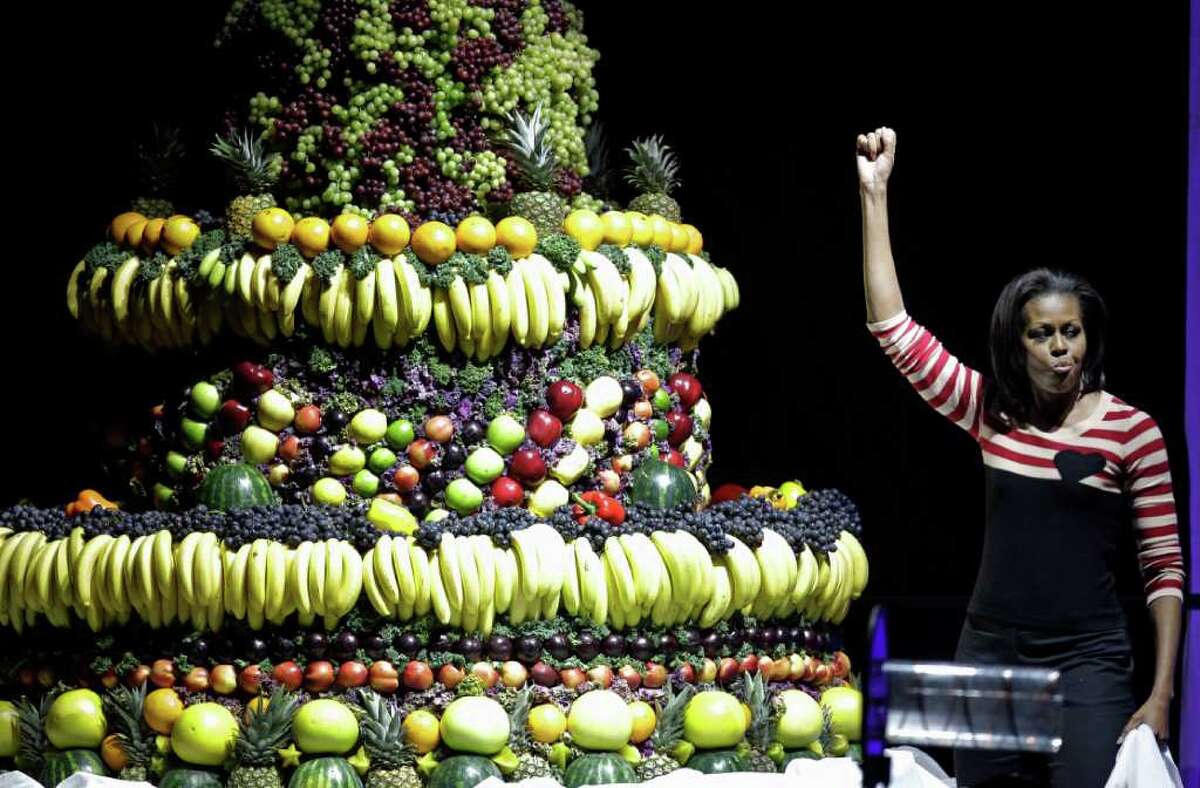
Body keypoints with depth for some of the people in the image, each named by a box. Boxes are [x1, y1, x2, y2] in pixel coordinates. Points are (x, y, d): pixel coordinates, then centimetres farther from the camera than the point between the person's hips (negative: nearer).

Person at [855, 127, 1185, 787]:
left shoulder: (1132, 430, -5)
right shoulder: (991, 413, 5)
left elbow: (1165, 567, -2)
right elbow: (893, 329, 1)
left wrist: (1160, 695, -9)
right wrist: (874, 195, -2)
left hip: (1086, 664, -4)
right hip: (987, 656, 4)